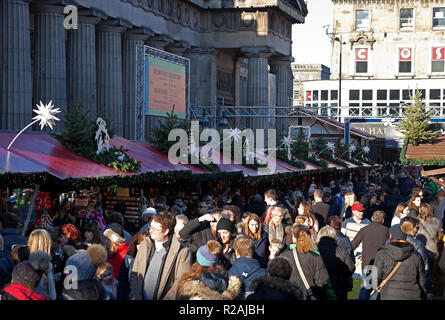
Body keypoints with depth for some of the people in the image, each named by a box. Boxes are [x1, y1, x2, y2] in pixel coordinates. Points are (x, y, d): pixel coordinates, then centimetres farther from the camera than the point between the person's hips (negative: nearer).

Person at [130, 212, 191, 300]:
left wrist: (166, 299, -16)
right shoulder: (145, 244, 6)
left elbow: (181, 283, -11)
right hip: (141, 297, 4)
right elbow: (134, 274, 9)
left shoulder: (182, 252, -10)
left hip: (163, 298, -4)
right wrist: (135, 297, 0)